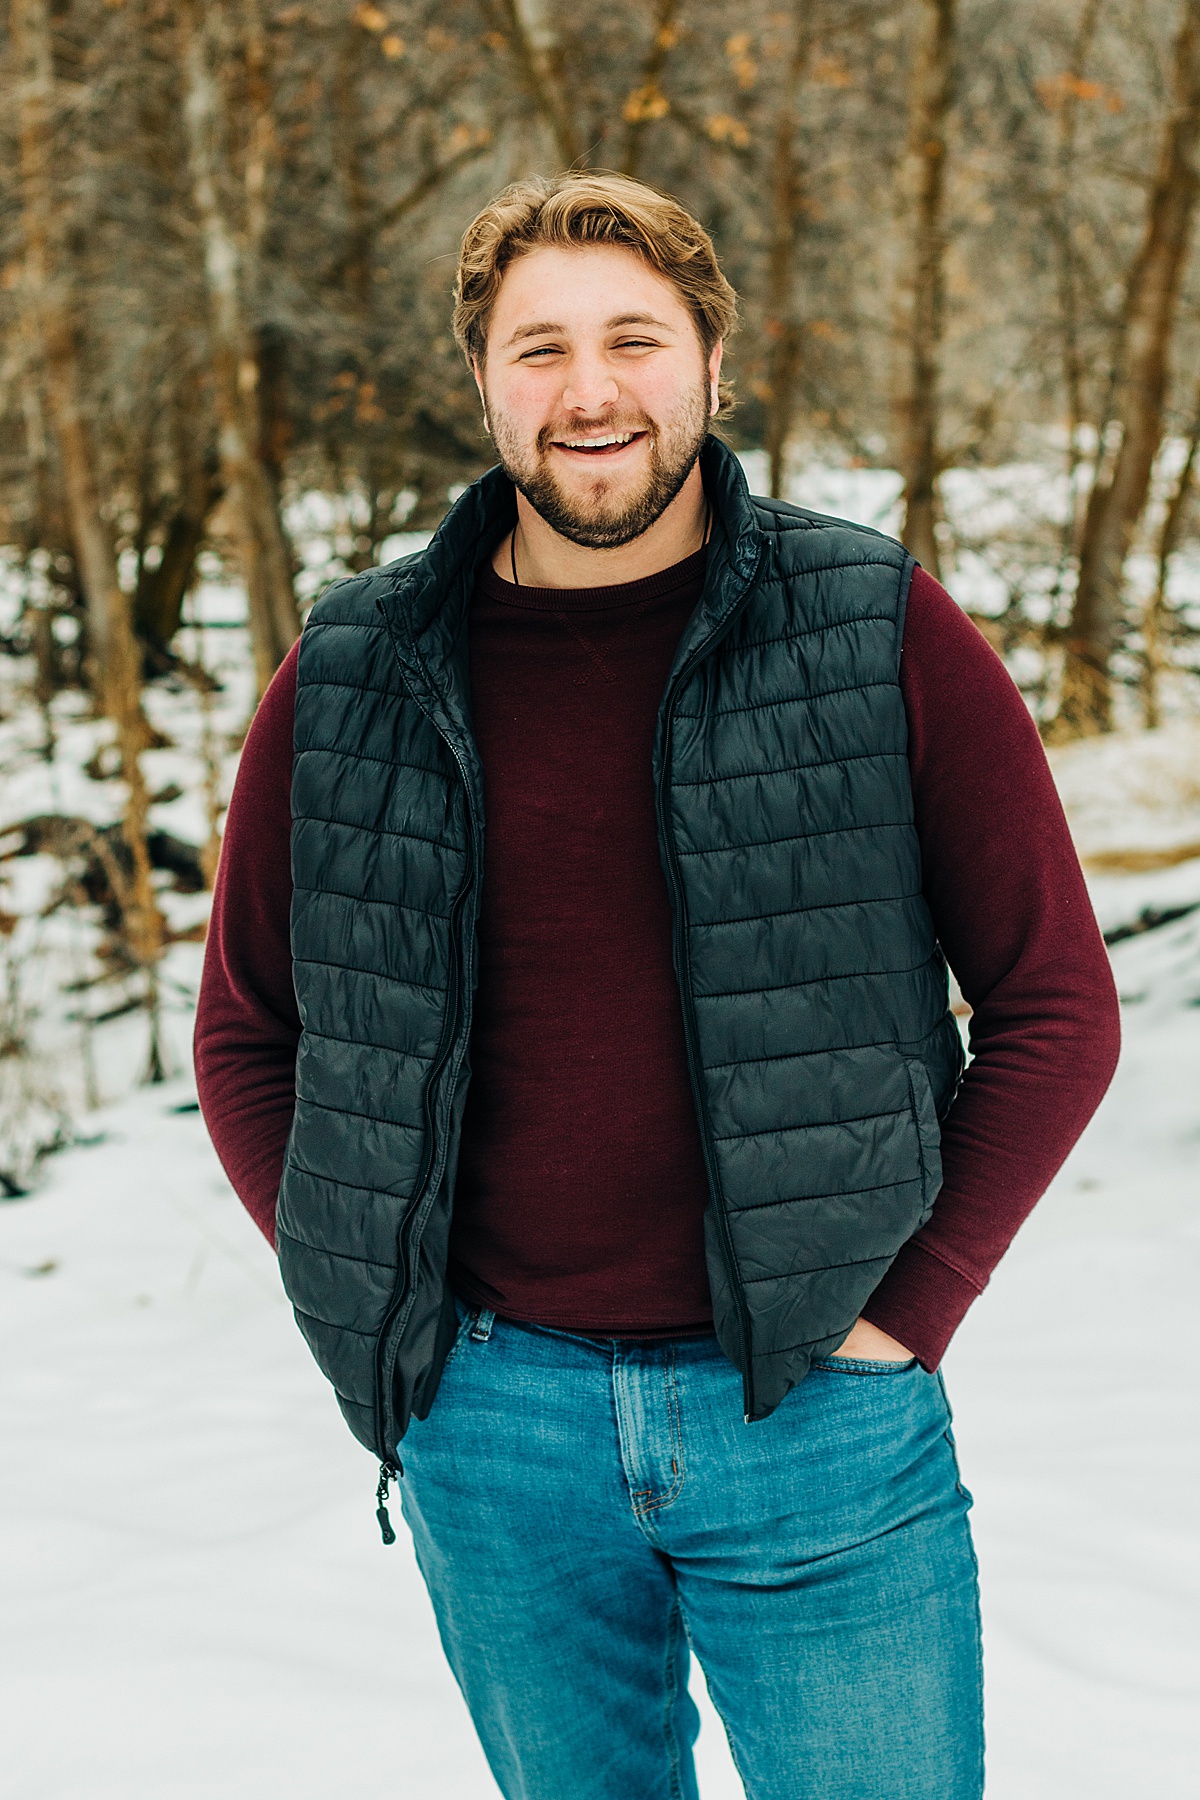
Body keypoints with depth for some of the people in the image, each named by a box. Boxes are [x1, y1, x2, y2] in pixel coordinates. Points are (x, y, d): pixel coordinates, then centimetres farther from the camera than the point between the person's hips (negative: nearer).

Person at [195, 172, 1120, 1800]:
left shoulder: (883, 638, -6)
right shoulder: (355, 679, 0)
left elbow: (1055, 1005, -2)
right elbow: (247, 1033, 10)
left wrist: (909, 1307, -6)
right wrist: (366, 1313, 2)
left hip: (816, 1412, -2)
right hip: (488, 1431, 2)